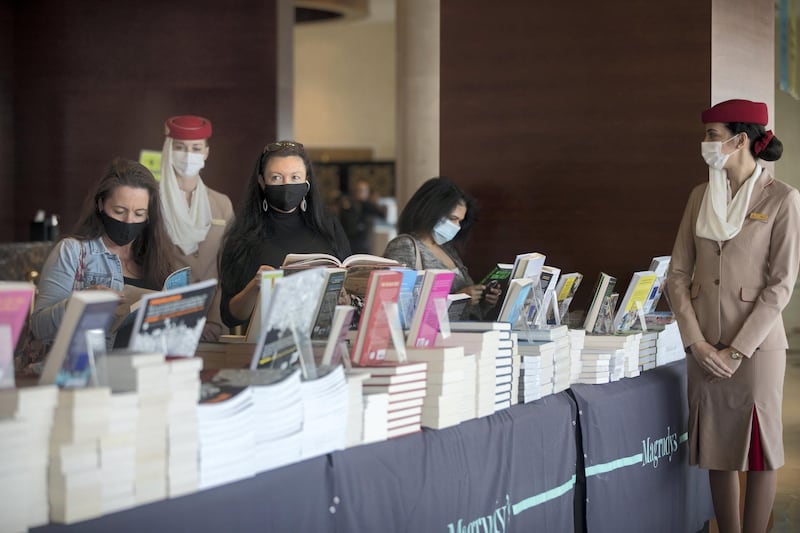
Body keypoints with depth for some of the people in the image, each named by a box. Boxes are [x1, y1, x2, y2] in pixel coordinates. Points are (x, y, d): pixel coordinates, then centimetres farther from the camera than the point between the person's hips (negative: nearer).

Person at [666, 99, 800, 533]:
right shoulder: (701, 196, 9)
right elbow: (678, 275, 7)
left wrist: (737, 351, -13)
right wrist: (698, 343, -6)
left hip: (756, 343, -5)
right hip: (705, 347, 5)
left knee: (757, 451, 2)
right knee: (718, 450, 10)